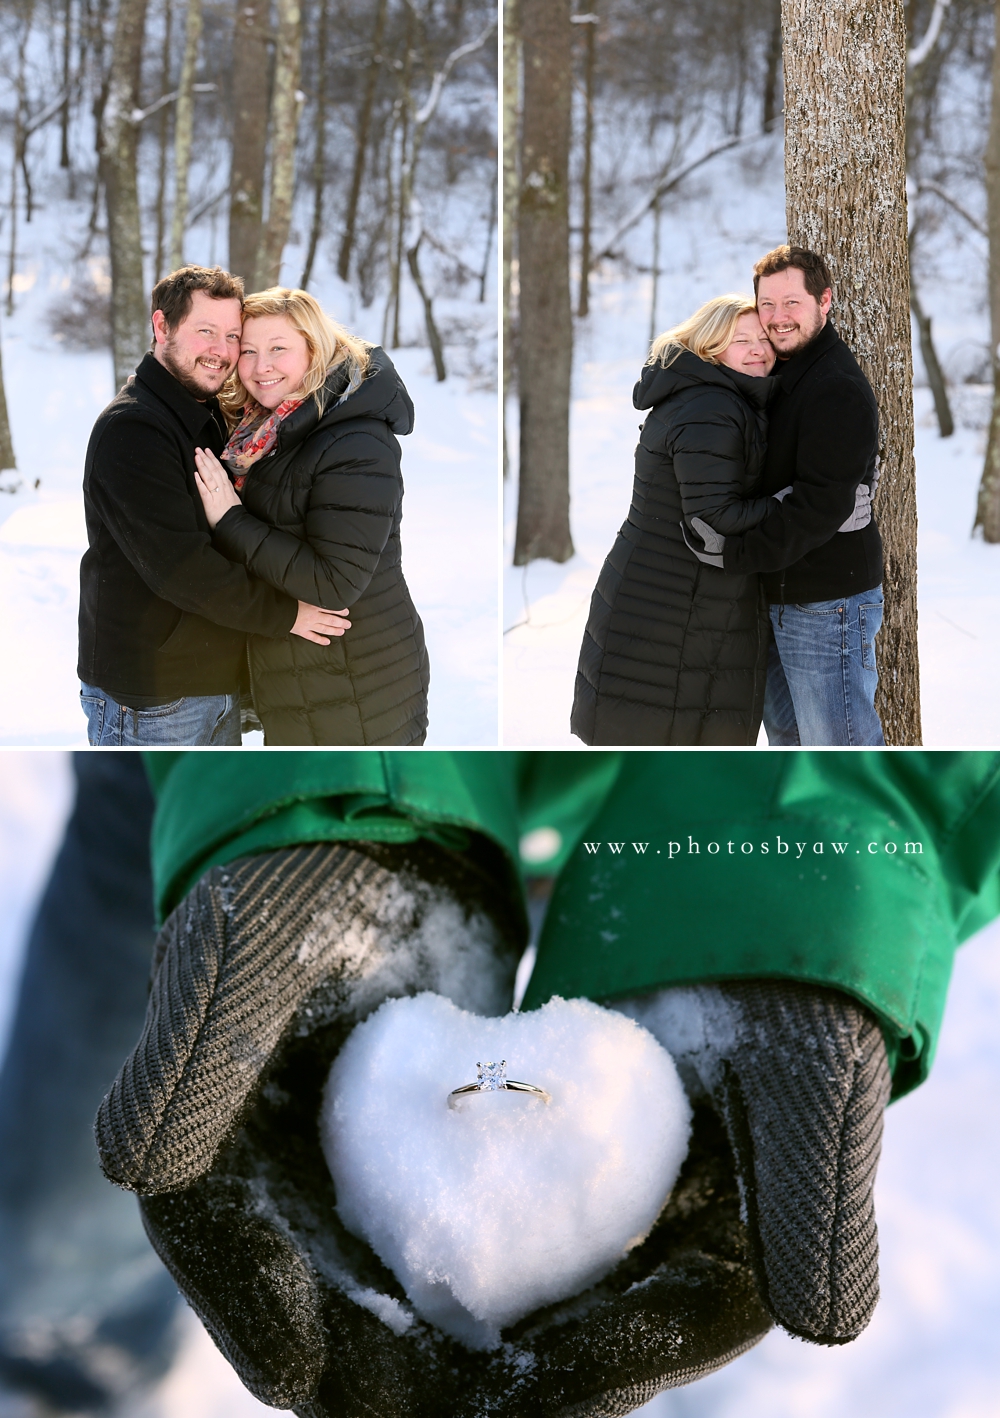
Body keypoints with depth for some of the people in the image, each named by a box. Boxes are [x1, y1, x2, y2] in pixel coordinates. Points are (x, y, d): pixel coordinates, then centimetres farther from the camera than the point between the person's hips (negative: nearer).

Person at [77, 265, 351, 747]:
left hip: (219, 683, 9)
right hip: (151, 698, -9)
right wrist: (284, 614, -18)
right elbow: (177, 566, -24)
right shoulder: (130, 430, -19)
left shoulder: (208, 418, 13)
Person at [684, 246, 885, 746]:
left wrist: (736, 553, -28)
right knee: (784, 729, 20)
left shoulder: (840, 390, -18)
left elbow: (820, 508, -26)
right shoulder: (781, 376, 13)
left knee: (835, 744, -5)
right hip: (779, 597, 10)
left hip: (828, 605, -10)